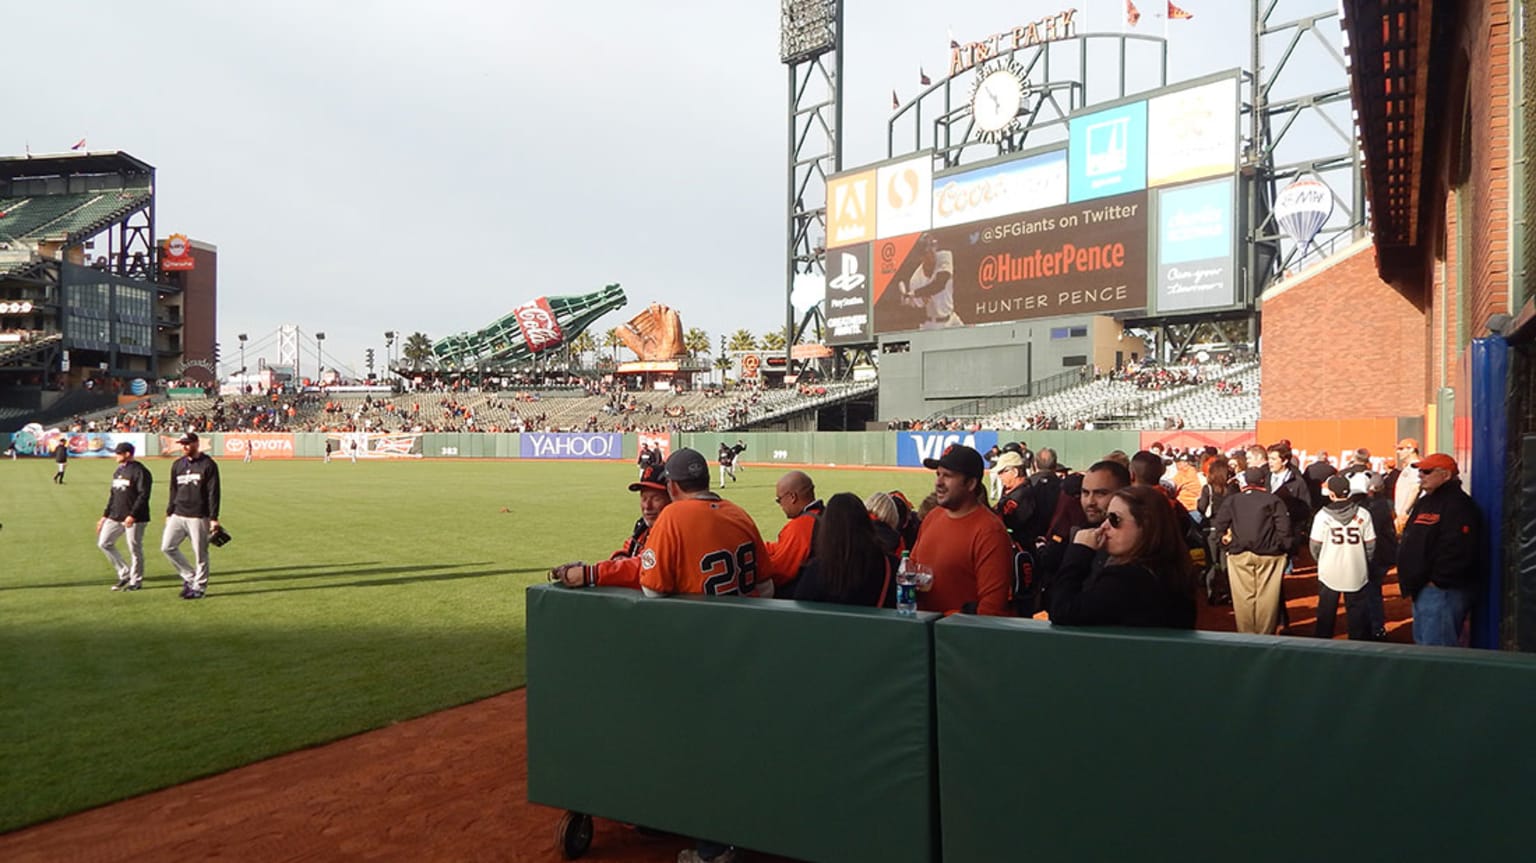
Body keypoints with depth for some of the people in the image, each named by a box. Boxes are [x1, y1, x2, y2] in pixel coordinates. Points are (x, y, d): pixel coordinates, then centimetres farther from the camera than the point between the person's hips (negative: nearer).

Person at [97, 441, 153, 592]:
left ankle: (135, 581, 13)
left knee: (135, 550, -1)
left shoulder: (140, 471, -12)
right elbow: (113, 494, 20)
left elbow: (143, 495, -19)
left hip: (134, 519, -9)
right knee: (104, 543, 7)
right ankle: (124, 573, 17)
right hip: (115, 517, 9)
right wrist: (105, 515, 17)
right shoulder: (118, 471, 15)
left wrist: (132, 515, -25)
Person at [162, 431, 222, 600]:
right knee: (167, 546, -1)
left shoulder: (208, 465, -6)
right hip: (178, 515, 6)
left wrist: (214, 518, -13)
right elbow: (173, 491, 19)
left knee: (200, 553, 0)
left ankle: (199, 587, 12)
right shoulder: (177, 465, 12)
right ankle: (189, 576, 15)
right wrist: (169, 513, 14)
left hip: (199, 517, -6)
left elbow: (213, 493, -9)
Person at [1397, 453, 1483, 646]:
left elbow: (1457, 550, -25)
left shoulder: (1457, 505, -15)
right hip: (1422, 590, 11)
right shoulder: (1424, 502, 18)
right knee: (1421, 642, 20)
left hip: (1441, 591, -11)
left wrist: (1437, 581, -21)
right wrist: (1411, 583, 18)